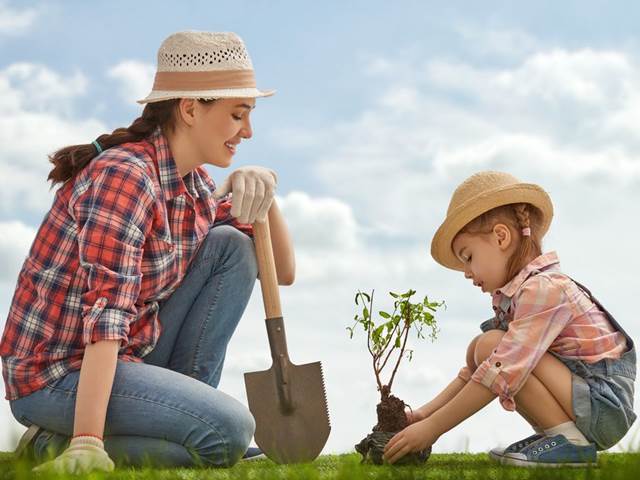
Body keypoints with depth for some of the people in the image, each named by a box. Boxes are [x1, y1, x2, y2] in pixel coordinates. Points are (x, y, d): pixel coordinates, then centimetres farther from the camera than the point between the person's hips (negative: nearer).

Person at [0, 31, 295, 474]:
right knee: (229, 431, -25)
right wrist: (87, 443, -34)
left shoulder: (194, 186, 7)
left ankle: (181, 405, 0)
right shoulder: (125, 175, -20)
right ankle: (62, 444, -9)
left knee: (232, 245, 2)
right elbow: (106, 311, -29)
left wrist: (265, 195, -7)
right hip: (55, 375, -9)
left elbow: (284, 270, 12)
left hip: (129, 354, 9)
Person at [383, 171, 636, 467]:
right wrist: (426, 413, 2)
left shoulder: (544, 289, -20)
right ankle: (553, 434, 4)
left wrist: (433, 427, -24)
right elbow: (476, 370, 13)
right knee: (479, 350, 7)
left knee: (491, 345, -19)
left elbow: (502, 373, -26)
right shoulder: (510, 296, 12)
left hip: (606, 404, -10)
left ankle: (569, 442, -16)